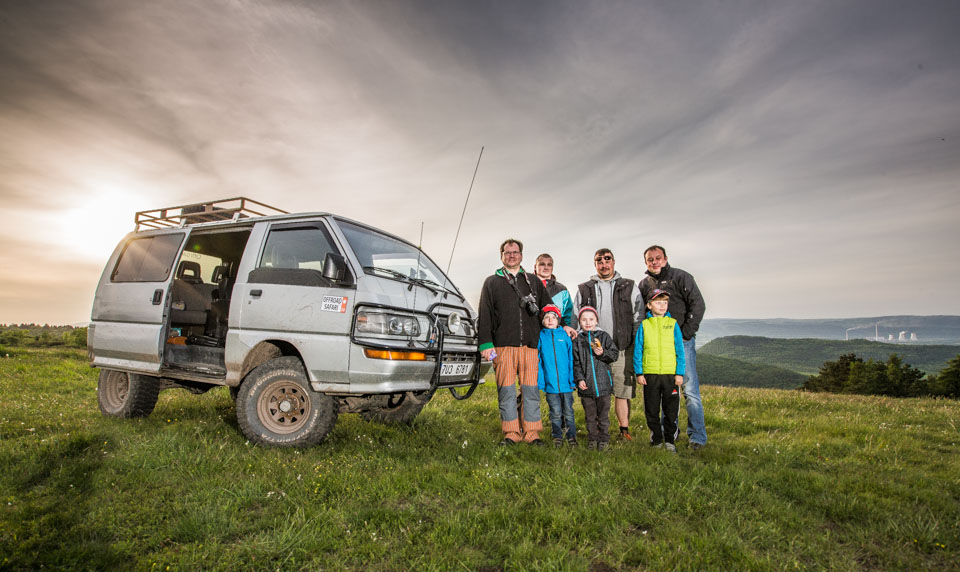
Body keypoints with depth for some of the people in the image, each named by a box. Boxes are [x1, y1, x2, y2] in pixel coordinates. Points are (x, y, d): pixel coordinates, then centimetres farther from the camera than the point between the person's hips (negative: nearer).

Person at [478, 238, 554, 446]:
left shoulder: (533, 281, 19)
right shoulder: (492, 282, 12)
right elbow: (484, 315, 6)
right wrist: (486, 343, -2)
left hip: (530, 344, 2)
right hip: (503, 345, -1)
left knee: (531, 389, 1)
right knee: (506, 390, 0)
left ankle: (531, 432, 11)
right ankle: (511, 432, 11)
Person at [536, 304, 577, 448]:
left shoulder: (565, 335, 1)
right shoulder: (540, 337, 0)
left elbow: (571, 359, 4)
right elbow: (537, 361, 2)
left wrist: (572, 379, -1)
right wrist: (540, 382, -3)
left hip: (566, 382, 0)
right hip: (550, 383, 0)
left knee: (568, 411, 11)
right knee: (555, 413, 10)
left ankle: (571, 436, 23)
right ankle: (557, 437, 24)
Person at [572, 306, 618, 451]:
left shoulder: (604, 336, 3)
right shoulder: (578, 340, 4)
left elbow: (614, 354, 1)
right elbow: (575, 362, 2)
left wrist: (603, 353, -17)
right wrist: (579, 379, -7)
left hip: (603, 382, -1)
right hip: (586, 385, 1)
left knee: (603, 414, 8)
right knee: (590, 415, 11)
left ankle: (604, 439, 22)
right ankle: (592, 438, 24)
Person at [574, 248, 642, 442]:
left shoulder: (629, 286, 12)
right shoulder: (584, 289, 13)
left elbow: (639, 316, 9)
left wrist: (636, 343, 1)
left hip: (622, 348, 0)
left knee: (623, 390, 1)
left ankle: (624, 430, 14)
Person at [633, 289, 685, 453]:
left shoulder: (672, 324, 4)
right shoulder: (644, 325, 3)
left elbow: (680, 350, 5)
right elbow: (637, 351, 4)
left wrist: (680, 373, -1)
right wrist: (639, 373, -1)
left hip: (670, 374, 0)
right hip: (650, 374, 0)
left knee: (671, 409, 7)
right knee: (652, 410, 8)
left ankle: (670, 440, 22)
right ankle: (656, 439, 24)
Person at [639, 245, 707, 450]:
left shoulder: (681, 277, -1)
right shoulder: (644, 284, 11)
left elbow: (698, 305, -7)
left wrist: (686, 333, -11)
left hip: (682, 341, -4)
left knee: (690, 390, -5)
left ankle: (697, 437, 6)